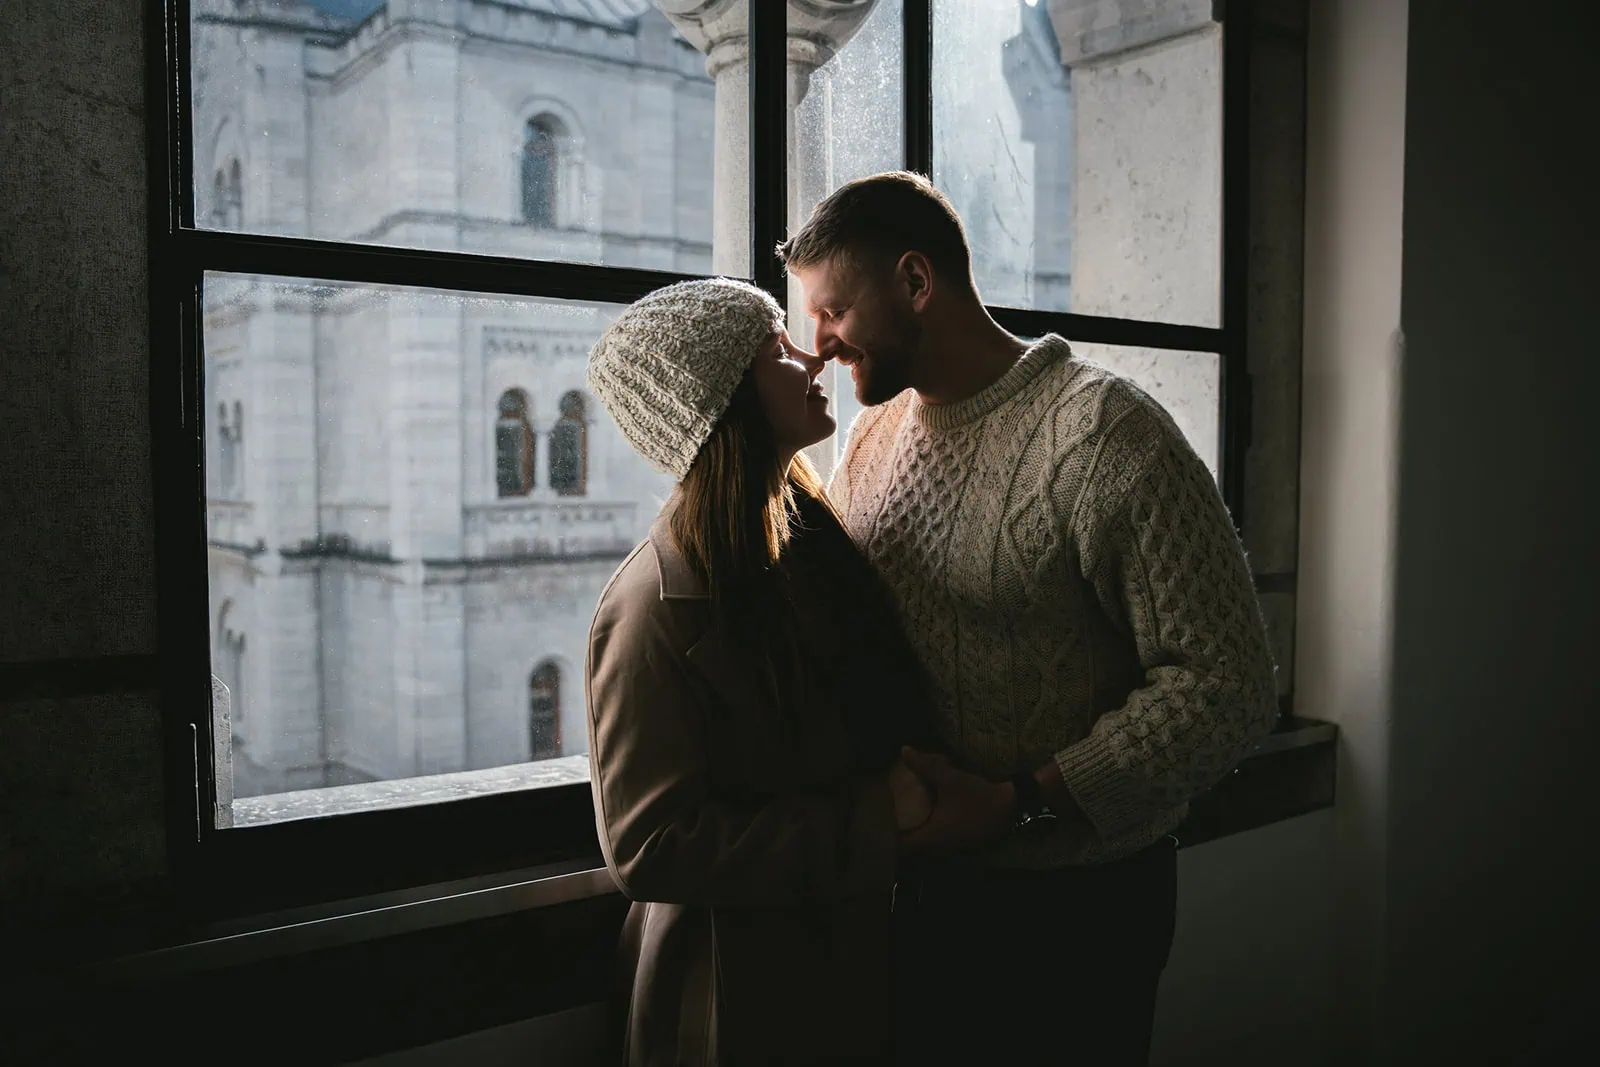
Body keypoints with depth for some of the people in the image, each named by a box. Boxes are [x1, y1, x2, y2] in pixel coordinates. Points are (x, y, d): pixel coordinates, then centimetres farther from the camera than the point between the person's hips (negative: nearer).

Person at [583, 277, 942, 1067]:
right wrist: (874, 820, -22)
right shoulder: (657, 608, -22)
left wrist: (922, 790, -5)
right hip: (744, 996, -6)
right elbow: (649, 848, -22)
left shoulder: (818, 540, 0)